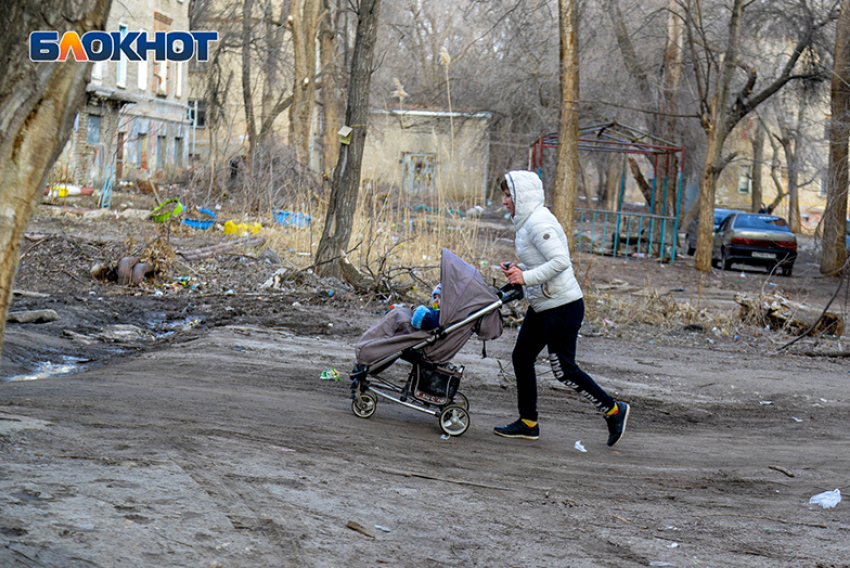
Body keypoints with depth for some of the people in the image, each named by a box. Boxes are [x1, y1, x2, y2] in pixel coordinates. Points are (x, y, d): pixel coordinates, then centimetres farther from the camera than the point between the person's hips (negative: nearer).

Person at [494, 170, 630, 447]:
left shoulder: (538, 223, -20)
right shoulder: (528, 221, 12)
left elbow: (560, 261, -29)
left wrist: (526, 277, -26)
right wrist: (518, 270, 5)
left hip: (563, 307, -10)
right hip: (542, 306, 10)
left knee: (563, 369, -2)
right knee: (521, 357, 9)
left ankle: (614, 410, 12)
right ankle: (528, 422, 17)